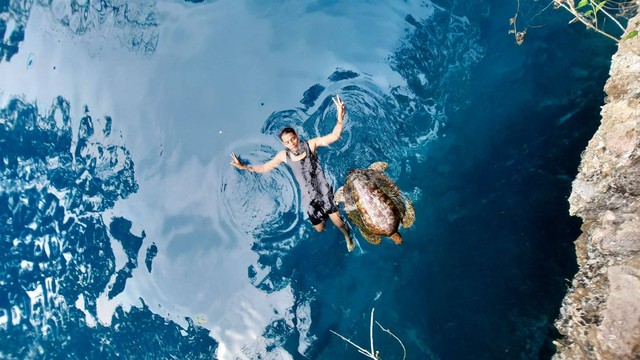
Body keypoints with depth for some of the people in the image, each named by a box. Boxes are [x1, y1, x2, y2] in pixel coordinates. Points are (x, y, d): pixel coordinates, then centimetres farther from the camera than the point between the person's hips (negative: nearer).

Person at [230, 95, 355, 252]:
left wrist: (340, 118, -41)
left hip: (324, 192, -2)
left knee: (337, 221, -8)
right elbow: (265, 167, 10)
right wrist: (244, 166, 3)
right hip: (308, 198, 3)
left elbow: (334, 136, -24)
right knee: (319, 229, 10)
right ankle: (324, 215, 49)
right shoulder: (283, 155, -4)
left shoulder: (311, 144, -12)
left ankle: (347, 236, 30)